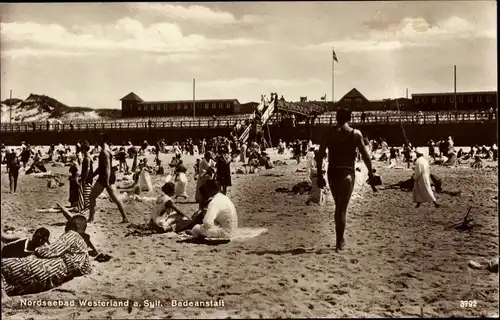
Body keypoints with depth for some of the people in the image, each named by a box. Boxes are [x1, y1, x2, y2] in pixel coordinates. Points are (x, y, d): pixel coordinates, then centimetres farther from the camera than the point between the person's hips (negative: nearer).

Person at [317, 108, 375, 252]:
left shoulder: (330, 133, 3)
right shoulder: (355, 134, -2)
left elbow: (320, 155, 1)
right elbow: (365, 155, -3)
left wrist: (319, 174, 8)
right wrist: (370, 171, 9)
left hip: (332, 173, 3)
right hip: (347, 173, -3)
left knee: (338, 206, 20)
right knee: (342, 208, 1)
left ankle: (340, 239, 25)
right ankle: (339, 243, 0)